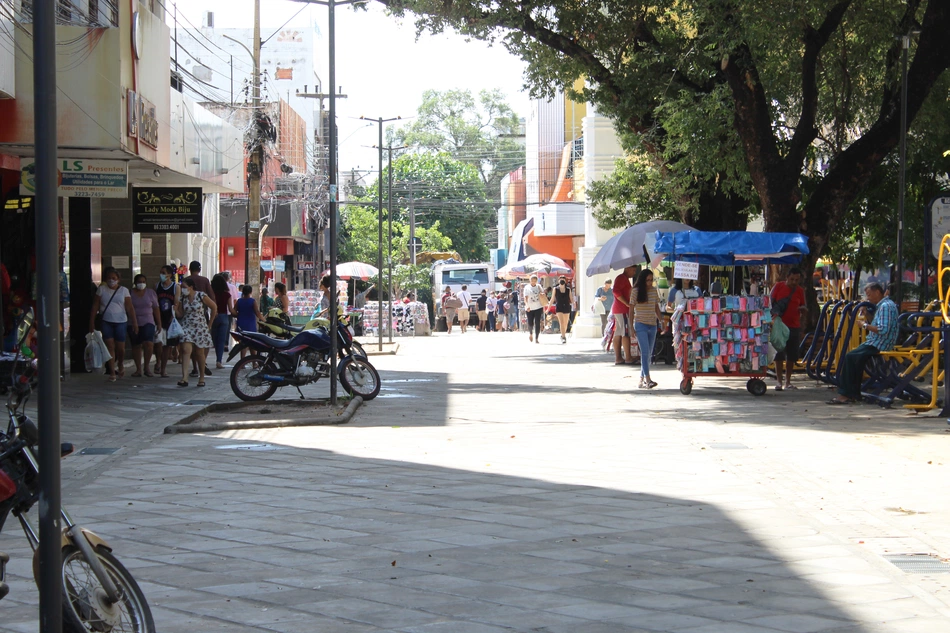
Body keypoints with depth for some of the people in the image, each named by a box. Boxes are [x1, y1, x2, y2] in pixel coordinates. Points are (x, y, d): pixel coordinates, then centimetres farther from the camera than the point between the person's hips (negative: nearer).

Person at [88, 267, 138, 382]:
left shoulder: (124, 290, 4)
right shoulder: (102, 289, 6)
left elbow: (129, 308, 1)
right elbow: (95, 306, 6)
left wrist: (134, 323, -5)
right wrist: (92, 322, 0)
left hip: (121, 322, 0)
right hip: (106, 322, 0)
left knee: (120, 348, 2)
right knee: (110, 347, -6)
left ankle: (120, 365, 32)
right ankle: (112, 372, -4)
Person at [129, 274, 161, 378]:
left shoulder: (151, 293, 7)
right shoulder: (130, 293, 2)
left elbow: (156, 309, 10)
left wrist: (159, 324, 7)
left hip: (148, 322, 0)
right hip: (134, 323, 0)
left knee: (149, 343, -17)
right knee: (136, 346, 3)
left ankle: (147, 366, -1)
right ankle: (138, 369, 11)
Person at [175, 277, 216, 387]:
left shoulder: (201, 296, -8)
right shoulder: (182, 299, 2)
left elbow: (214, 307, 1)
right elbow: (180, 315, 4)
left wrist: (210, 323, 5)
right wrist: (176, 310, -17)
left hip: (200, 328, -2)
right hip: (187, 327, 2)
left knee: (199, 353, 6)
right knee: (186, 350, -16)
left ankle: (201, 378, 21)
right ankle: (184, 378, -24)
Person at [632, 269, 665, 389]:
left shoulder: (654, 291, 9)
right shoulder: (636, 291, -4)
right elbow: (631, 309, -2)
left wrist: (662, 322, 10)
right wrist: (631, 326, -6)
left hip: (652, 326, 5)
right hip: (641, 325, -5)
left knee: (649, 354, 7)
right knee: (645, 352, -14)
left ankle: (641, 380, 14)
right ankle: (647, 379, -20)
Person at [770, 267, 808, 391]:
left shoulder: (800, 290, 9)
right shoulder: (779, 286, 1)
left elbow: (804, 309, 13)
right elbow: (770, 302, 2)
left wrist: (803, 308, -10)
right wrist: (774, 313, -14)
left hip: (794, 326, 3)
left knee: (792, 355, 5)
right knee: (779, 354, -4)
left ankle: (788, 382, 13)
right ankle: (779, 381, 0)